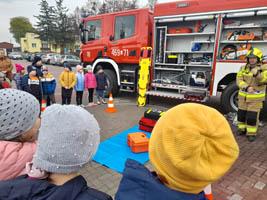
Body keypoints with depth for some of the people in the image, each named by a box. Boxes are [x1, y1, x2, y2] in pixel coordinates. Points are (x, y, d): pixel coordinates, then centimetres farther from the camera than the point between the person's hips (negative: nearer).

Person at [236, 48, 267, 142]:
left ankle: (251, 133, 13)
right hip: (243, 96, 4)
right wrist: (247, 87, -22)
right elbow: (239, 80, -7)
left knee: (252, 116, -2)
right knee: (241, 114, 12)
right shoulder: (243, 68, 2)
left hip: (256, 97, -3)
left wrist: (257, 74, -39)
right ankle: (242, 129, 32)